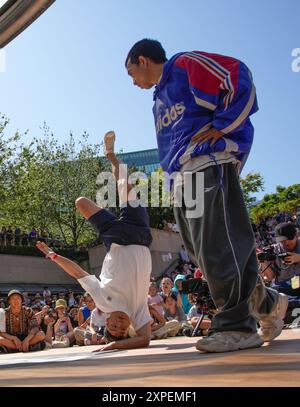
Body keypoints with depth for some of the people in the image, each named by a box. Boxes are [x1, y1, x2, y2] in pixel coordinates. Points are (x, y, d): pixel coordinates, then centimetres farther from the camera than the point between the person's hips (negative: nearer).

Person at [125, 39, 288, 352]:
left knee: (218, 250, -13)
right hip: (183, 179, 9)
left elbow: (240, 81, -9)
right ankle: (268, 304, 17)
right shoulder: (159, 99, 30)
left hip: (209, 167, -9)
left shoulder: (187, 65, 3)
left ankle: (236, 325, -5)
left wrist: (219, 128, -12)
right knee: (205, 255, 5)